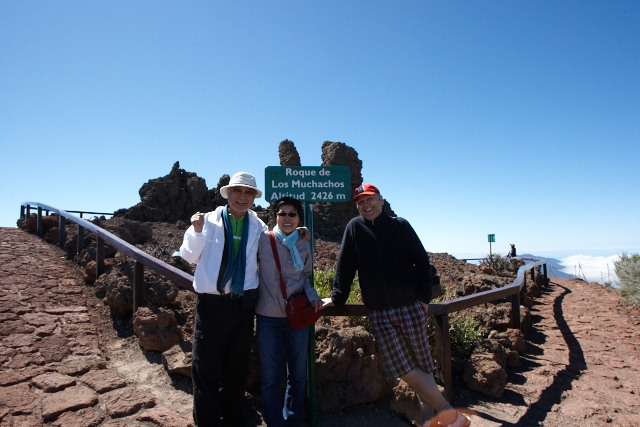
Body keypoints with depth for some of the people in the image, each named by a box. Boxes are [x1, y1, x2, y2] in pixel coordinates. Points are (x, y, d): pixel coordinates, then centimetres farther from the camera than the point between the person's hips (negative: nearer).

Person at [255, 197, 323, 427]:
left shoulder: (303, 246, 4)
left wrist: (313, 296, -2)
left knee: (298, 375, 14)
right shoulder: (264, 240, -6)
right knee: (270, 377, 6)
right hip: (268, 317, -3)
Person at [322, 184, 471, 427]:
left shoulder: (400, 225, 3)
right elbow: (345, 266, 7)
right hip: (378, 313, 1)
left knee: (420, 364, 3)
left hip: (410, 306, 0)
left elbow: (422, 261, 4)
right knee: (401, 367, -5)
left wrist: (424, 297, -3)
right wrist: (337, 297, 4)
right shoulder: (354, 228, 6)